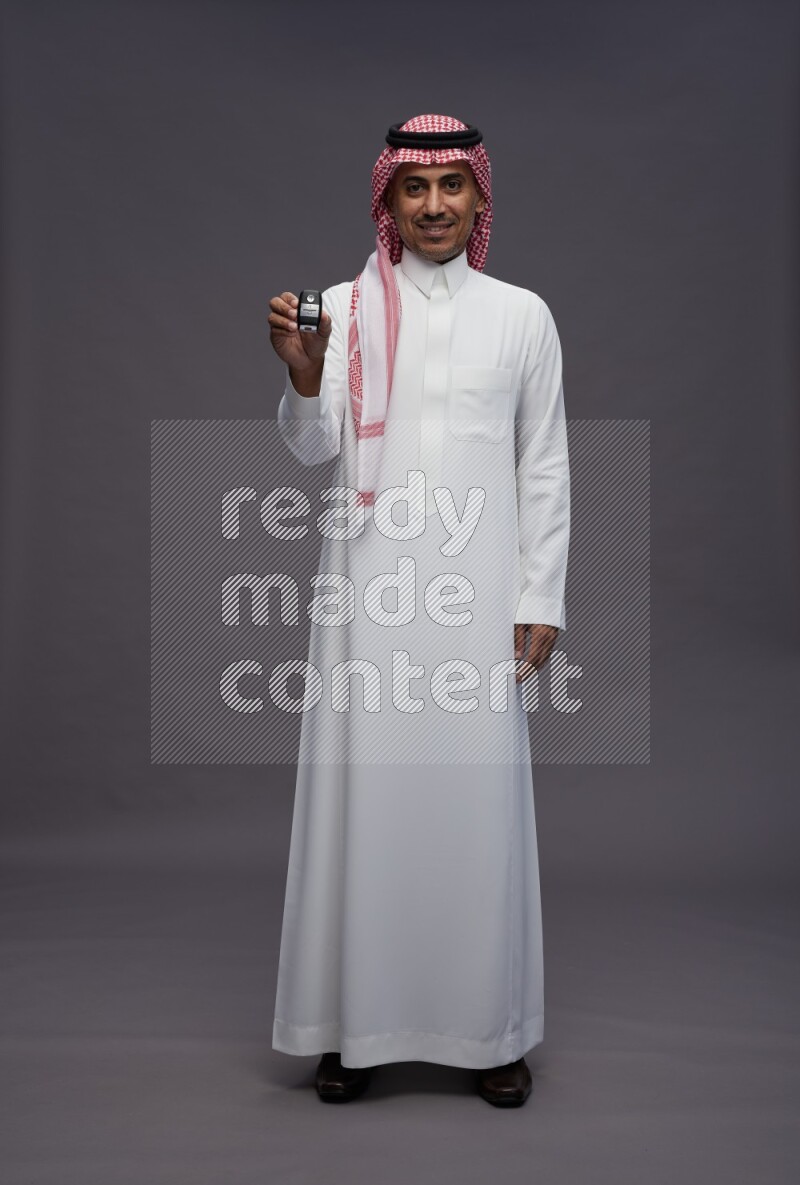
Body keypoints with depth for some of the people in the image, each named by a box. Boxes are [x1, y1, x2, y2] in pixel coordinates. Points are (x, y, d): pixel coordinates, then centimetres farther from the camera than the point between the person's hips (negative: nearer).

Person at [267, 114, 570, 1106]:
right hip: (368, 588, 0)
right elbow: (314, 448, -3)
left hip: (478, 594, 0)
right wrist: (302, 376, -23)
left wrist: (541, 601, 3)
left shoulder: (522, 315, 8)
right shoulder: (344, 308, 6)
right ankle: (355, 1023, 19)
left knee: (479, 798, 3)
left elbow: (544, 469, 8)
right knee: (363, 794, 3)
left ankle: (489, 1026, 20)